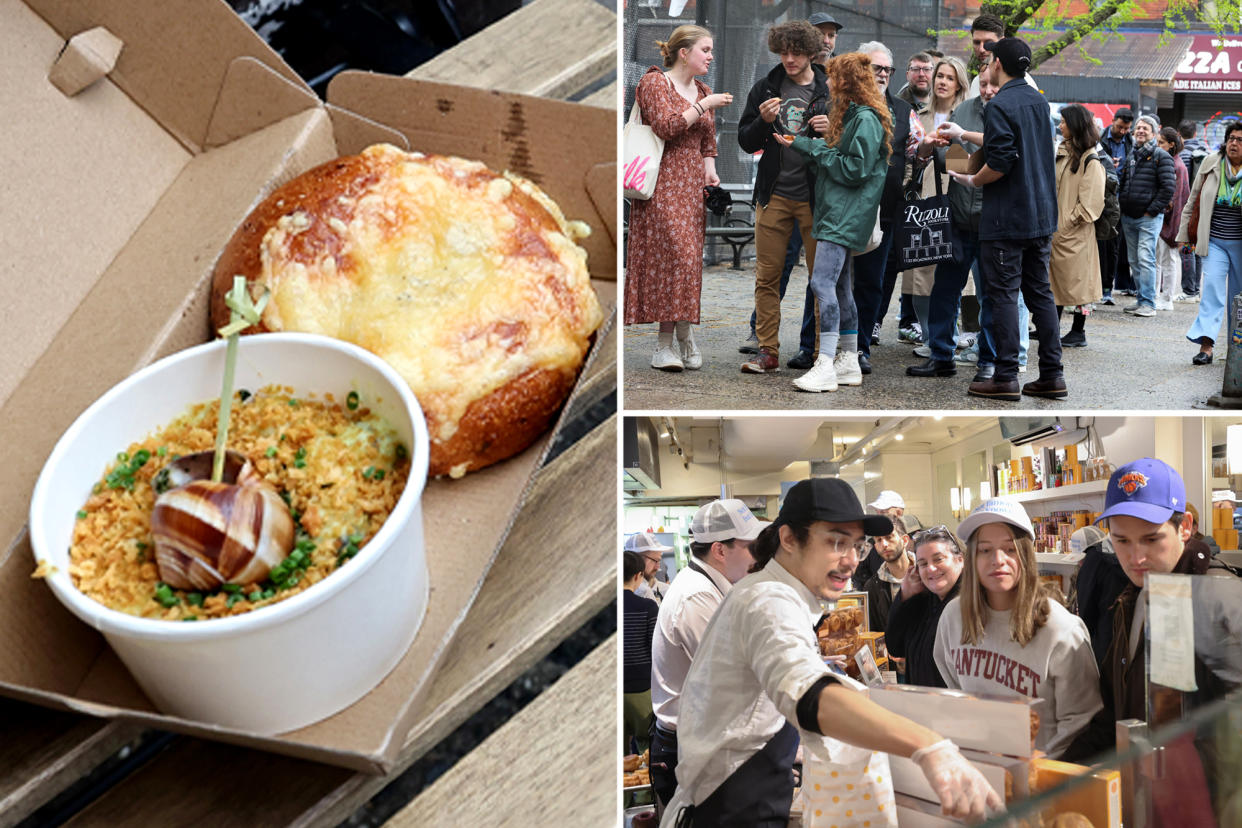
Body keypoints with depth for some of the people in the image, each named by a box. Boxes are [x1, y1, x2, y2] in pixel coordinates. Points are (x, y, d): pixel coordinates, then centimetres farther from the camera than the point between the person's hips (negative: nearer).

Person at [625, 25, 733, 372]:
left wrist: (711, 173, 7)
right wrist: (705, 105, -9)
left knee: (688, 259, 0)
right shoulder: (653, 83, 0)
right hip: (662, 184, -6)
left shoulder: (703, 91, 21)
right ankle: (682, 335, -9)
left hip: (692, 186, 7)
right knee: (676, 255, -15)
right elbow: (666, 126, -15)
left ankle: (667, 343, 4)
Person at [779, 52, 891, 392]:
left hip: (848, 214, -11)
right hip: (837, 211, 11)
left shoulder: (866, 119, -12)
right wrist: (798, 142, 19)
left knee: (823, 281, -17)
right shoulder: (849, 115, 19)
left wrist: (817, 150, -10)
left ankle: (825, 367, -18)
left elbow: (856, 169, -18)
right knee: (840, 287, 11)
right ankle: (849, 363, 17)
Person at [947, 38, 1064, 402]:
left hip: (1007, 220, -8)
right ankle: (1052, 375, 13)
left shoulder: (999, 106, -14)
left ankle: (1006, 377, 0)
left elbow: (1000, 163, -23)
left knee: (1003, 294, -2)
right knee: (1040, 292, 11)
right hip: (1042, 215, 8)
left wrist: (973, 181, -4)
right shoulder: (1039, 101, 12)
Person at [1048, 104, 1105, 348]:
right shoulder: (1063, 152, 12)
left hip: (1076, 233, -8)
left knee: (1076, 280, 1)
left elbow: (1090, 203, -14)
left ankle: (1078, 333, 10)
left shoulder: (1090, 161, -11)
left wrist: (1067, 223, -13)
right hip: (1057, 229, 8)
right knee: (1055, 279, 12)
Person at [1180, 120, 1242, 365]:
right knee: (1212, 287, -11)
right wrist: (1184, 233, 8)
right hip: (1214, 241, 0)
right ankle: (1206, 345, -15)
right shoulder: (1211, 163, 1)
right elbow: (1193, 200, 9)